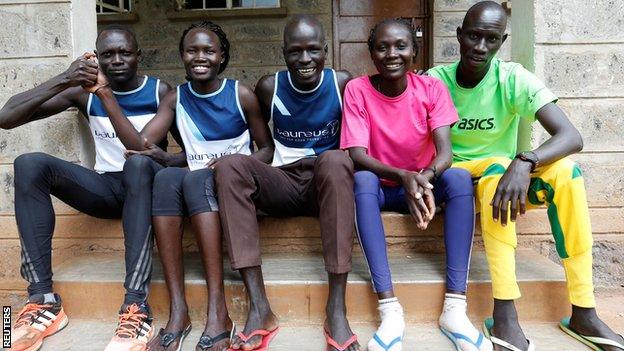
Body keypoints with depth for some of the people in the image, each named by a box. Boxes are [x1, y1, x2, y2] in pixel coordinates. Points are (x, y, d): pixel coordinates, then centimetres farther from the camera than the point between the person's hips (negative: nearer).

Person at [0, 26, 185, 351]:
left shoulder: (160, 91, 1)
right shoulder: (84, 92, 5)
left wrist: (163, 159, -22)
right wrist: (63, 79, -17)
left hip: (145, 182, -3)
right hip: (104, 187, 3)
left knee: (139, 163, -38)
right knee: (29, 164, -21)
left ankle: (136, 305, -45)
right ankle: (43, 299, -27)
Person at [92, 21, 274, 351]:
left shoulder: (241, 95, -1)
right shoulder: (176, 98, 7)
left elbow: (267, 149, 4)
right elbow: (138, 143, -5)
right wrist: (105, 94, -12)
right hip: (194, 185, 3)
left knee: (195, 177, -35)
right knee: (165, 176, -31)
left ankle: (217, 308, -40)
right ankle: (177, 308, -35)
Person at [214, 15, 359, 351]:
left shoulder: (343, 83, -1)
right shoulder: (269, 87, 2)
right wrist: (255, 176, -3)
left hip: (328, 180, -1)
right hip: (282, 182, 2)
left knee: (335, 160, -35)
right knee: (230, 165, -26)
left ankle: (337, 308, -34)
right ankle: (259, 307, -31)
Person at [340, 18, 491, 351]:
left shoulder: (432, 88, -7)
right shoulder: (357, 89, -12)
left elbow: (444, 152, -17)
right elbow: (357, 155, -20)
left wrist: (425, 177, -40)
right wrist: (403, 177, -38)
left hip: (424, 183, 2)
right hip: (380, 186, -1)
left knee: (460, 177, -28)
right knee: (362, 180, -34)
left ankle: (454, 307, -30)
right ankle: (389, 308, -36)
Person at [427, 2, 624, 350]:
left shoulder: (514, 79, -11)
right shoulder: (435, 81, -8)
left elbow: (572, 136, -21)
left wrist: (524, 163, -40)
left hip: (503, 175, 2)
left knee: (565, 170, -27)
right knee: (498, 166, -35)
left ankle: (583, 312, -23)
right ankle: (505, 316, -38)